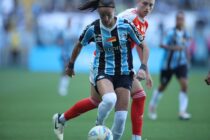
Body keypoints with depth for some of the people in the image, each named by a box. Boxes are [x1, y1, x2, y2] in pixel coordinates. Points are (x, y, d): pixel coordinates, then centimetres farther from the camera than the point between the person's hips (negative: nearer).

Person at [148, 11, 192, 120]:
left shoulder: (186, 34, 3)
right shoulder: (171, 33, -15)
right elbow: (162, 45, -28)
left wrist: (188, 61, 19)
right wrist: (173, 48, -44)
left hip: (181, 63, 4)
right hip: (168, 63, -4)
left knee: (184, 85, -16)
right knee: (162, 87, 11)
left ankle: (182, 111, -16)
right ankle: (152, 107, 35)